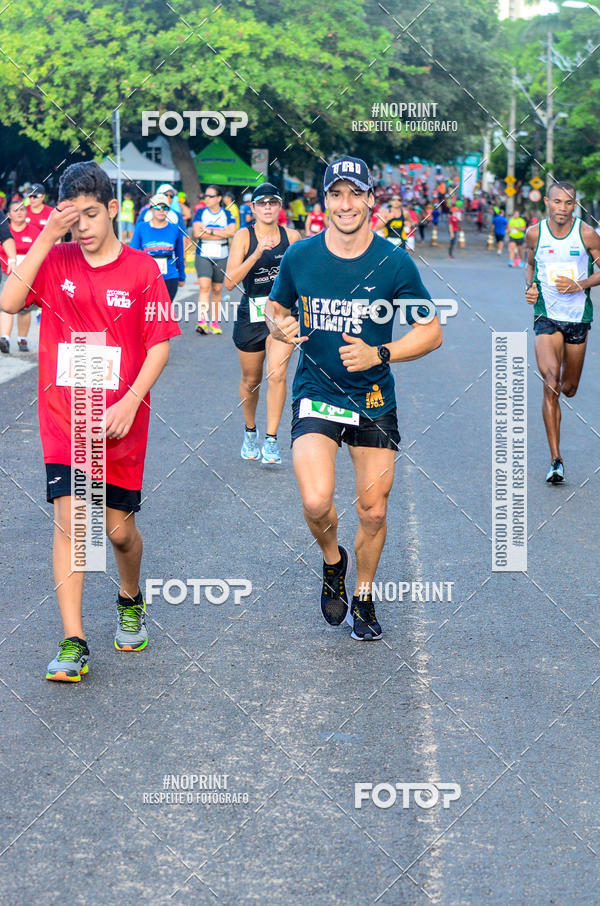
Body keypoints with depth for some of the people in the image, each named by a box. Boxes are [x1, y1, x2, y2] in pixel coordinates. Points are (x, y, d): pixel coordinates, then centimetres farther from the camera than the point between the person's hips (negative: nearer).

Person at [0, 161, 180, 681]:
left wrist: (130, 402, -14)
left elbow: (160, 345, -3)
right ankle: (73, 644, -6)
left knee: (119, 527, 8)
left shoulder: (142, 269, -3)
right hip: (63, 417, 1)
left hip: (119, 421, -1)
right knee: (68, 519, -9)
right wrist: (47, 237, -16)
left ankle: (130, 600, 40)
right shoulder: (55, 261, 2)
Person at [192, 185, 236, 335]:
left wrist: (209, 231, -13)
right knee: (204, 287, -17)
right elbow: (197, 233, -10)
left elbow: (231, 231, -11)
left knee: (217, 289, 7)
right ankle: (202, 321, -26)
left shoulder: (227, 214, 6)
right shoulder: (200, 213, 5)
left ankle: (214, 322, 18)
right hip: (203, 255, -2)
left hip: (221, 256, 2)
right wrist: (220, 234, -8)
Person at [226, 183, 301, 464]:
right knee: (251, 380, 14)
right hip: (251, 313, 0)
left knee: (277, 374, -18)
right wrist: (257, 254, -25)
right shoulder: (244, 236, -6)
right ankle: (250, 432, 37)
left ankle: (271, 440, -13)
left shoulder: (292, 236, 1)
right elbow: (229, 282, -18)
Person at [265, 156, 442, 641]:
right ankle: (332, 559, 14)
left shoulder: (394, 262, -7)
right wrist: (280, 325, -11)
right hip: (316, 395, -1)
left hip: (374, 399, 1)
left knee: (373, 512, 6)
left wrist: (378, 354, -17)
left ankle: (363, 597, 31)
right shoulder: (299, 257, -4)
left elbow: (431, 331, -2)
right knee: (316, 503, -20)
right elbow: (275, 306, 13)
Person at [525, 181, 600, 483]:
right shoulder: (535, 233, -1)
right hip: (546, 317, -1)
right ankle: (556, 460, -16)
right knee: (550, 385, -18)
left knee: (568, 388, 12)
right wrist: (530, 286, -2)